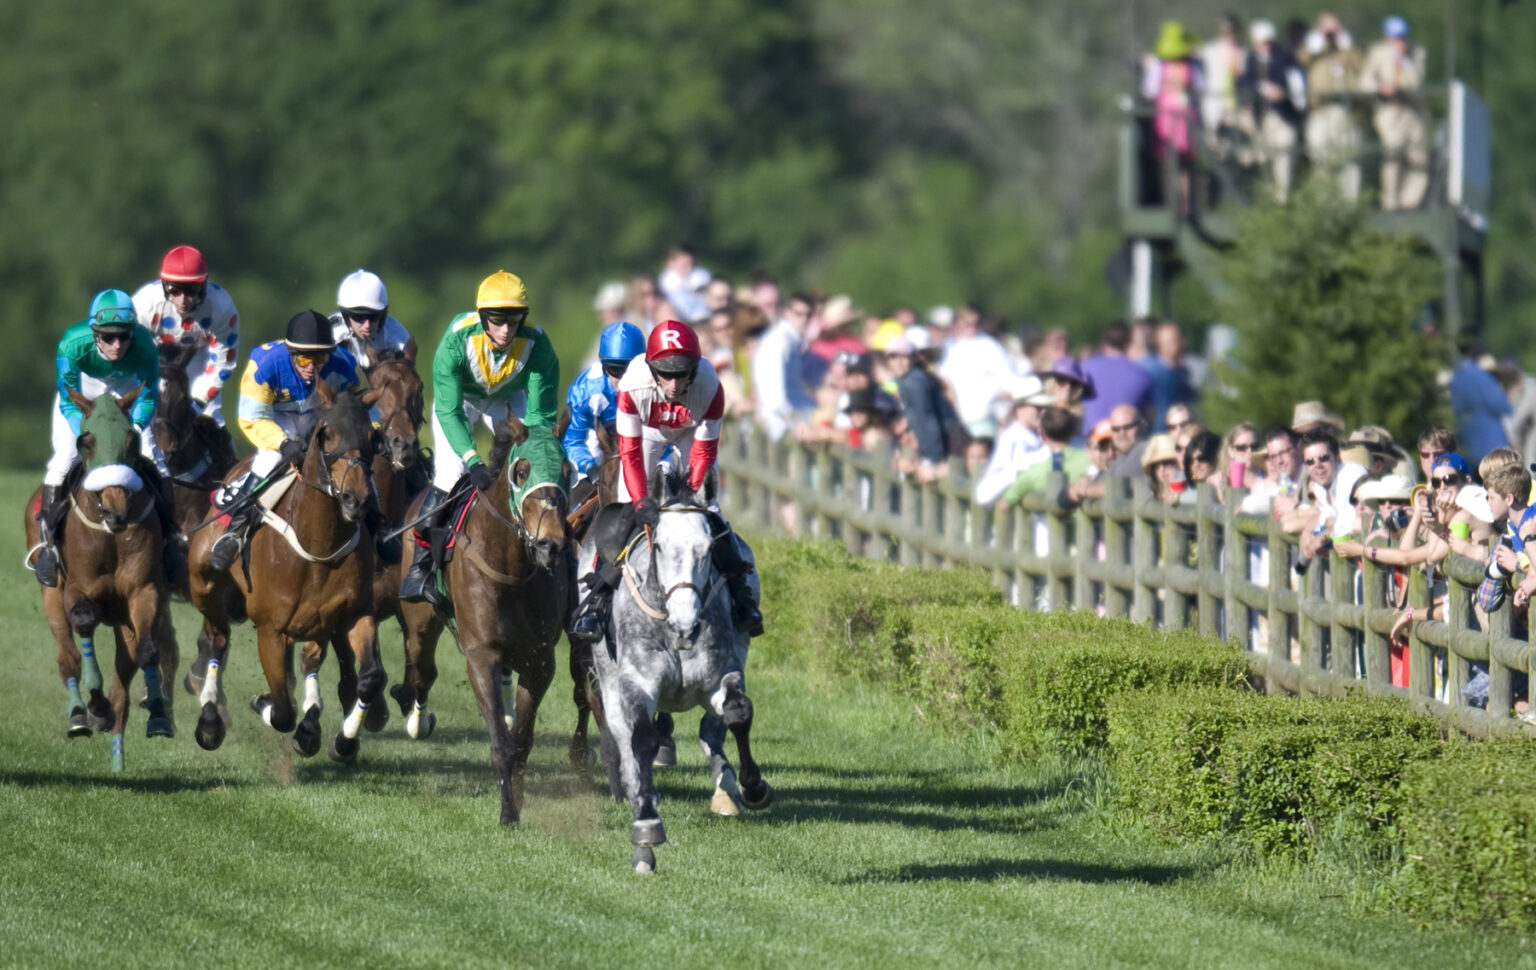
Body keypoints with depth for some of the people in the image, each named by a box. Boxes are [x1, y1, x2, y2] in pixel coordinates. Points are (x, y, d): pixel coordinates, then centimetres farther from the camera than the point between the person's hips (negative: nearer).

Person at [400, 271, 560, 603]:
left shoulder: (536, 344, -32)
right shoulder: (457, 339, -36)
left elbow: (541, 414, -26)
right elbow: (449, 411, -33)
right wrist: (473, 461, -44)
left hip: (507, 400, 2)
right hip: (458, 398, -2)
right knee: (450, 475, -17)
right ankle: (420, 563, -3)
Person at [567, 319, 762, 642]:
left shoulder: (709, 388, -36)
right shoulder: (633, 386, -38)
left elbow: (703, 452, -25)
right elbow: (630, 452, -30)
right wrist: (640, 501, -40)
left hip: (691, 434, 0)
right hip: (648, 432, 0)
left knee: (709, 512, -7)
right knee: (627, 513, -12)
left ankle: (742, 593, 8)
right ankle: (597, 597, -6)